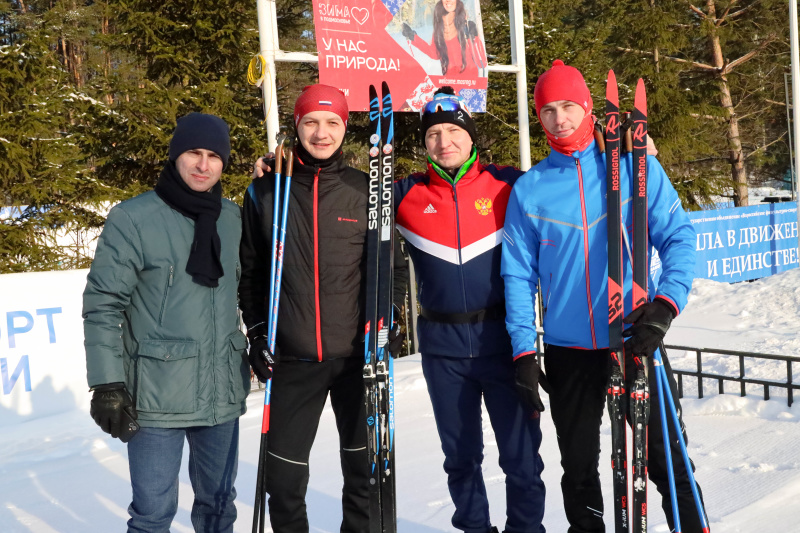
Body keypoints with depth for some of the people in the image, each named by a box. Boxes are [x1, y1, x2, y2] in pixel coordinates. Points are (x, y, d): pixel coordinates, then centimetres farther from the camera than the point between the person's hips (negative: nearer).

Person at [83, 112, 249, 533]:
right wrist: (106, 383, -12)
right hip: (157, 395, -5)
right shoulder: (133, 218, -8)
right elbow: (103, 305, -8)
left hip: (223, 390, 5)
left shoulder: (233, 218, 8)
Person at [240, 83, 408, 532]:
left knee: (364, 464, 12)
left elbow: (394, 264, 7)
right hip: (292, 360, 0)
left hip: (358, 356, 0)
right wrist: (257, 332, 0)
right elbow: (249, 270, 7)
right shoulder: (267, 191, 2)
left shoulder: (365, 191, 2)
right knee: (284, 473, 7)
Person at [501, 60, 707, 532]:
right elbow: (519, 274, 5)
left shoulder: (635, 166, 0)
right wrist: (523, 350, -3)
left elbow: (678, 237, -4)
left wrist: (666, 303, -20)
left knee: (667, 461, 3)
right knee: (579, 466, 13)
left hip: (636, 338, -1)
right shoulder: (529, 189, 4)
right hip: (568, 350, 2)